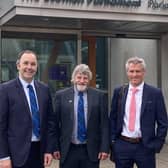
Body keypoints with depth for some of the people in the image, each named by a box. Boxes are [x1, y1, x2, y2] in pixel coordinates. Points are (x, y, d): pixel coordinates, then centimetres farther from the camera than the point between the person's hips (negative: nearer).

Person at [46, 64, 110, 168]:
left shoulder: (100, 96, 0)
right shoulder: (61, 95, 1)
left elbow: (105, 123, 0)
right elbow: (54, 123, 3)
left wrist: (105, 147, -5)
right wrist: (55, 147, 1)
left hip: (91, 151, 0)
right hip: (68, 150, 0)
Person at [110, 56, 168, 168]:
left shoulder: (155, 93, -4)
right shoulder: (118, 92, 4)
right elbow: (113, 118, 10)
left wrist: (157, 145, -7)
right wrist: (113, 140, 4)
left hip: (145, 146, -2)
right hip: (122, 145, 2)